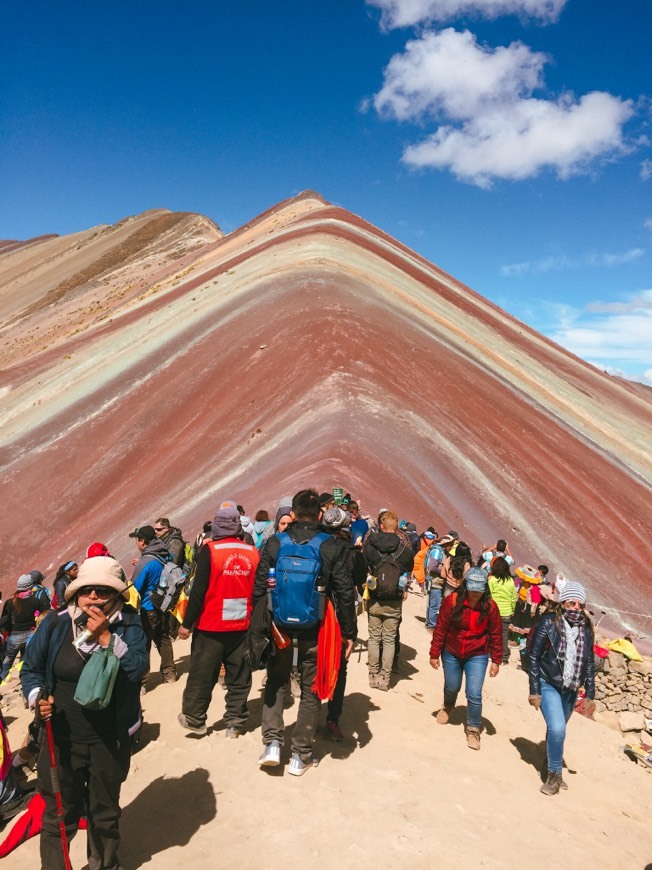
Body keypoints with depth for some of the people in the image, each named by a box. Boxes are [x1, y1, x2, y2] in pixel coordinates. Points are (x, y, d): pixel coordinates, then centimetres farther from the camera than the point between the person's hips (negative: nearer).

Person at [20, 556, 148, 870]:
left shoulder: (129, 625, -11)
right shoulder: (55, 625, -10)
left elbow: (137, 668, -23)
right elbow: (30, 669, 1)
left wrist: (105, 636, -28)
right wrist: (38, 697, -18)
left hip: (110, 741, 1)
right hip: (62, 740, 0)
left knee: (105, 812, 21)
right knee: (59, 815, 13)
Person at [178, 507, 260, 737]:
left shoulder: (210, 550, -12)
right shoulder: (253, 553, 0)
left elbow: (198, 590, -13)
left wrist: (187, 623, -5)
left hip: (211, 626, -3)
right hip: (242, 626, 3)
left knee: (202, 675, 11)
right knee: (239, 677, 13)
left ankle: (194, 718, 22)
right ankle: (235, 722, 20)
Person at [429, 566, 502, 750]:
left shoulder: (490, 606, -17)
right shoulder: (452, 601, -20)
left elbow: (495, 635, -6)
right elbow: (440, 629, -11)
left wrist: (496, 661, -2)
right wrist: (435, 654, -6)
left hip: (477, 656, -1)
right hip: (451, 654, 1)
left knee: (474, 694, -7)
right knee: (452, 687, 19)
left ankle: (473, 730, 17)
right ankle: (447, 707, 54)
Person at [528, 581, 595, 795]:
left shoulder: (586, 629, -1)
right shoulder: (548, 623, -13)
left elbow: (589, 663, 8)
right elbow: (534, 656, -9)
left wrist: (590, 695, 7)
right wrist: (534, 690, -10)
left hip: (571, 690, 4)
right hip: (549, 685, -4)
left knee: (556, 729, 13)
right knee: (557, 729, -17)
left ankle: (551, 767, 36)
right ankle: (554, 774, 4)